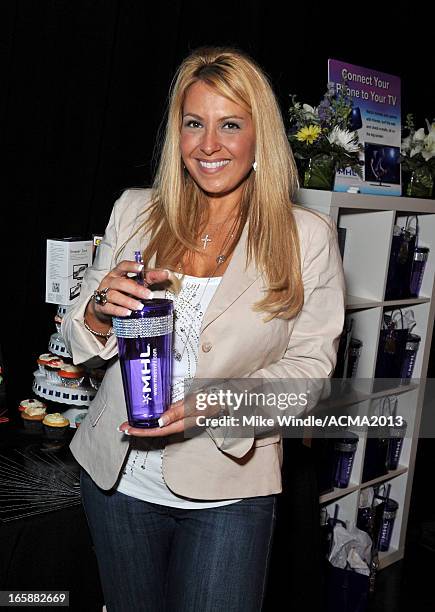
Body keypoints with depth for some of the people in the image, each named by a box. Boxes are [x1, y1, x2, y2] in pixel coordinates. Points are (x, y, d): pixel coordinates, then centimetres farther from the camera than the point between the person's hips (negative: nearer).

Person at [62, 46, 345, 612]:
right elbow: (84, 345, 6)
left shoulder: (308, 237, -7)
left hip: (228, 488, -2)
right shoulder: (134, 211, 1)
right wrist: (99, 310, -18)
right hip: (118, 478, 3)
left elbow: (311, 363, -6)